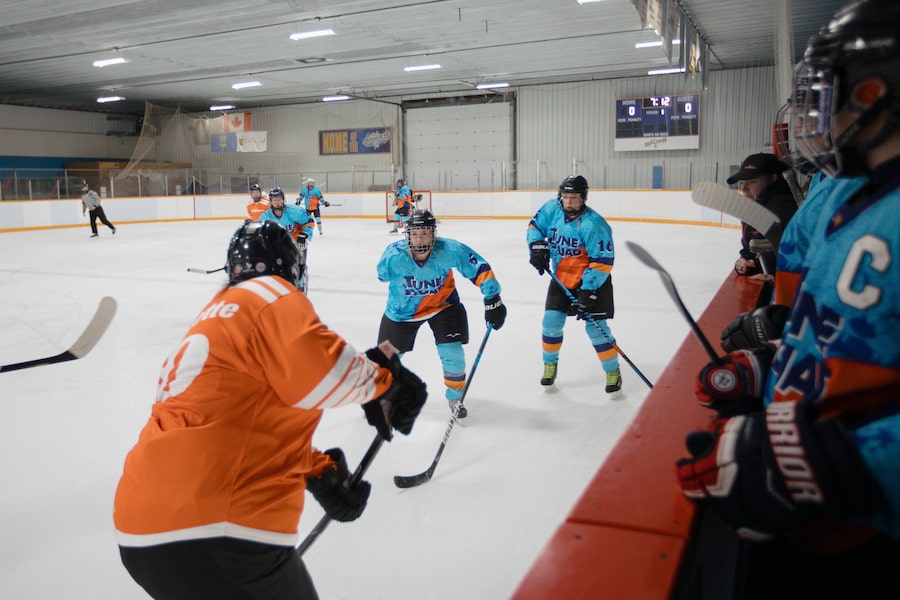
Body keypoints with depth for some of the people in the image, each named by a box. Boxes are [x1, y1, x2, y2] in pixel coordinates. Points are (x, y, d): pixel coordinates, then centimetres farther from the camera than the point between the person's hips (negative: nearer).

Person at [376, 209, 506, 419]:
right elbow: (383, 275, -7)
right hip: (403, 309, 0)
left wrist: (492, 300, -22)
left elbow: (480, 268, -20)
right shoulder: (393, 256, -30)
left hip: (442, 304, 0)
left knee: (452, 352, -8)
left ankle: (455, 396, 19)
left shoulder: (451, 250, -31)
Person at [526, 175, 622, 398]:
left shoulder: (594, 224, -27)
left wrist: (588, 291, -29)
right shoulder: (551, 209, -11)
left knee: (595, 326, -7)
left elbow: (603, 262, -26)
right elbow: (535, 225, 7)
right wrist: (538, 246, -12)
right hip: (561, 276, 5)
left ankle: (613, 372, 10)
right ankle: (550, 364, 22)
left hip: (593, 280, -5)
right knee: (552, 320, 0)